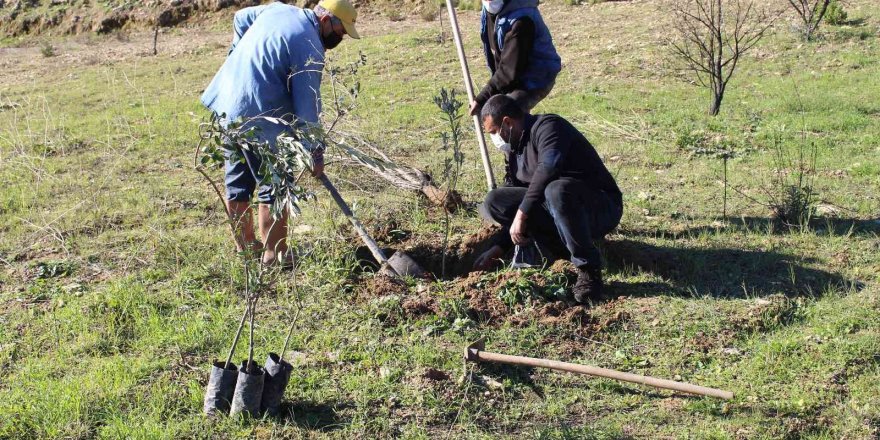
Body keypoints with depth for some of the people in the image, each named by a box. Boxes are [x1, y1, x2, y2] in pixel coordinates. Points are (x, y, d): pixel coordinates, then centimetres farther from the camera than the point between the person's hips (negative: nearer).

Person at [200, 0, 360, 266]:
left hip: (227, 103, 9)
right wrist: (316, 151, -10)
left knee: (238, 182, 16)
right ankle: (274, 254, 5)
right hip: (259, 117, -9)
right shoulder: (310, 49, -14)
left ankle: (245, 246, 28)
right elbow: (308, 105, -15)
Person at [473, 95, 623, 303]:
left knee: (557, 189, -41)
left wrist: (522, 214, -29)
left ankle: (589, 271, -26)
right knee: (494, 202, -3)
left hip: (602, 208, -8)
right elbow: (513, 206, 17)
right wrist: (497, 248, 10)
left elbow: (548, 168, -32)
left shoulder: (547, 126, -13)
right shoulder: (517, 149, 15)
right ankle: (565, 246, -6)